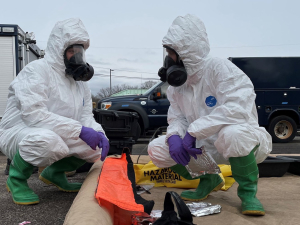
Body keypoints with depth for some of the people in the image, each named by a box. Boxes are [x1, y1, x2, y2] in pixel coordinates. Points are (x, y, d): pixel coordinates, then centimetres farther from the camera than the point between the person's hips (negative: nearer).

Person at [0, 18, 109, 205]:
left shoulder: (80, 82, 8)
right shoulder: (36, 70, -16)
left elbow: (86, 116, 5)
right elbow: (34, 115, -28)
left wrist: (98, 134, -18)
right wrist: (79, 130, -32)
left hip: (58, 135, 7)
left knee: (96, 145, -10)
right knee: (47, 140, -40)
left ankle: (55, 172, 13)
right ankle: (17, 176, -8)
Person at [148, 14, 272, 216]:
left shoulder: (220, 68, -20)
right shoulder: (177, 84, 2)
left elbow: (239, 108, -34)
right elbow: (177, 118, 4)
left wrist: (193, 131, -29)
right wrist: (174, 136, -21)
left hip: (242, 142, -6)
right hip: (207, 147, 7)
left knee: (233, 133, -41)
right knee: (156, 150, -9)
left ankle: (248, 191, -12)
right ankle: (209, 179, 11)